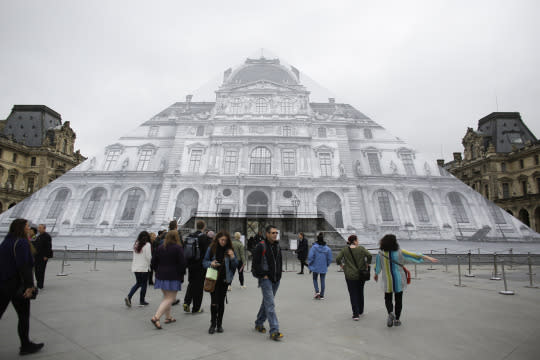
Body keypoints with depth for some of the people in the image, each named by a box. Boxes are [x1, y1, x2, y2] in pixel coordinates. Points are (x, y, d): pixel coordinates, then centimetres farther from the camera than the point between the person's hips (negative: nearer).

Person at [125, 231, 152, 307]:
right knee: (144, 284, 8)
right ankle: (142, 301, 17)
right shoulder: (147, 244, -14)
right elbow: (148, 257, -13)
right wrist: (148, 264, 3)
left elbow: (134, 256, 8)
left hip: (135, 268, 6)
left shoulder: (136, 244, 5)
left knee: (138, 283, 19)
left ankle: (128, 297, 5)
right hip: (144, 268, -6)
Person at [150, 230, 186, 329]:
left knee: (166, 297, 20)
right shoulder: (178, 248, -12)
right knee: (170, 299, -1)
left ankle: (168, 317, 27)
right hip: (173, 277, -7)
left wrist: (159, 271, 18)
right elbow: (182, 263, -13)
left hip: (161, 276, 7)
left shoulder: (160, 248, 6)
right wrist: (181, 275, 0)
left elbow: (153, 261, 9)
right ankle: (156, 317, -13)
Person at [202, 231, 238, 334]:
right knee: (214, 302, -4)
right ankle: (213, 324, 14)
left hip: (224, 280, 1)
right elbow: (204, 262, 4)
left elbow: (235, 265, 2)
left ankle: (219, 324, 23)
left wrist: (232, 257, -17)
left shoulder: (229, 250, 1)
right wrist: (211, 263, -17)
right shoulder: (211, 249, -1)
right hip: (213, 279, -1)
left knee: (221, 302, 8)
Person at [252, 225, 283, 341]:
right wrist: (263, 275, -13)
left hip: (276, 279, 7)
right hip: (266, 279, -7)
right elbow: (255, 263, -14)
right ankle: (274, 331, -7)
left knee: (267, 302, 17)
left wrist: (279, 273, 12)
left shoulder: (277, 246, 9)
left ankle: (259, 324, 34)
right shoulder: (261, 246, -13)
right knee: (270, 304, -10)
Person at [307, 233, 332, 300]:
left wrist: (310, 264, 1)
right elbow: (329, 259, 0)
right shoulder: (327, 248, -3)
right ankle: (321, 295, 13)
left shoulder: (314, 247, -12)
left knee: (315, 279, 16)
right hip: (324, 268, 2)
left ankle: (317, 291, -2)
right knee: (322, 281, 10)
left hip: (315, 267, -2)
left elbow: (310, 257, -14)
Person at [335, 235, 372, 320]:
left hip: (350, 275, -1)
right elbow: (369, 255, -17)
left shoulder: (345, 249, -4)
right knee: (360, 293, 20)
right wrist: (367, 265, -3)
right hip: (361, 274, 1)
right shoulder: (361, 248, -5)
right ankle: (360, 311, 33)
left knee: (353, 294, 5)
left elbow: (338, 259, -12)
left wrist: (342, 266, 3)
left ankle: (356, 314, 0)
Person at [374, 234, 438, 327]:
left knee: (388, 298, 15)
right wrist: (428, 258, 0)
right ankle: (397, 319, 19)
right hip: (399, 281, 0)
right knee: (398, 299, 15)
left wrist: (376, 274, 23)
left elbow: (378, 265, 5)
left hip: (387, 281, 0)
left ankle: (390, 313, -10)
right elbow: (414, 256, -9)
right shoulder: (399, 252, -12)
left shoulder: (381, 253, -10)